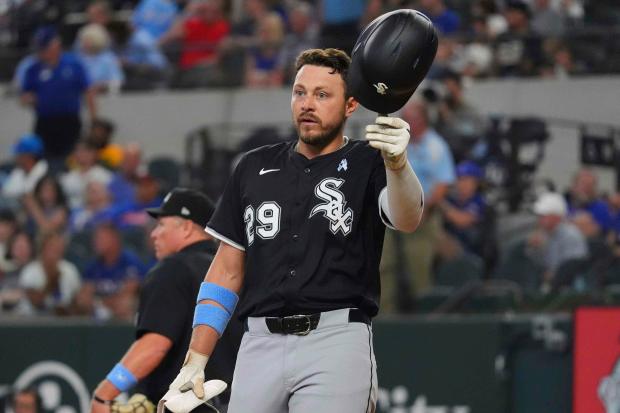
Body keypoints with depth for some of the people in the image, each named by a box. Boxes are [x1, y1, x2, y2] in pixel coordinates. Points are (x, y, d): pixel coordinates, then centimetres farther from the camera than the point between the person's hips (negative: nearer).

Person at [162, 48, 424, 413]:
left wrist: (397, 163, -39)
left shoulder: (367, 164, 5)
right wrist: (196, 361, 9)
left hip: (337, 342, -4)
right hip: (260, 345, 4)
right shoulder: (254, 168, 17)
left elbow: (407, 219, -17)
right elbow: (227, 270, 18)